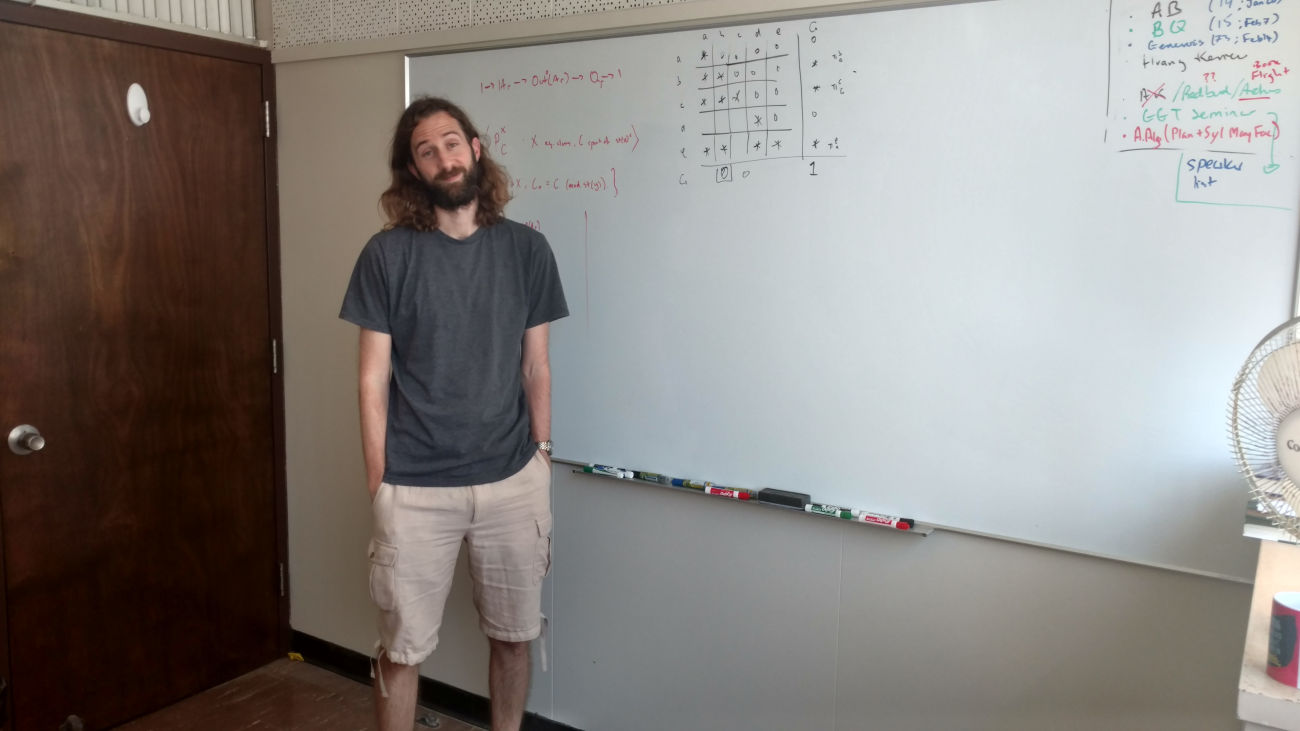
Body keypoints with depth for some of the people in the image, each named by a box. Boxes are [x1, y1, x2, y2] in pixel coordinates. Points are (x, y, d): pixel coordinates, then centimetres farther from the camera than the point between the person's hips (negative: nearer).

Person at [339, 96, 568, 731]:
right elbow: (373, 379, -3)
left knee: (513, 635, 16)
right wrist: (378, 486, -4)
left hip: (513, 481, 2)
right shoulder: (387, 255, -4)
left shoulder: (526, 250, 2)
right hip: (415, 489, -2)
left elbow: (535, 366, 7)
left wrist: (540, 462, 7)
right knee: (402, 648, 9)